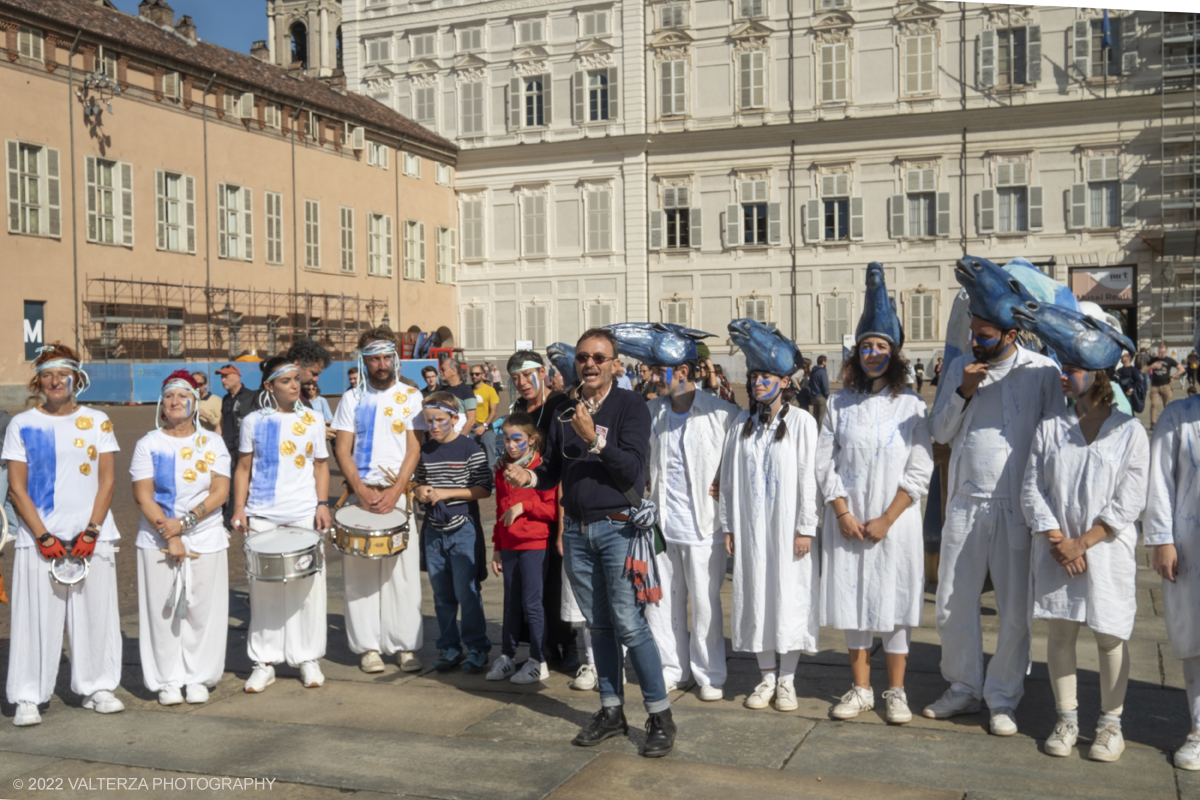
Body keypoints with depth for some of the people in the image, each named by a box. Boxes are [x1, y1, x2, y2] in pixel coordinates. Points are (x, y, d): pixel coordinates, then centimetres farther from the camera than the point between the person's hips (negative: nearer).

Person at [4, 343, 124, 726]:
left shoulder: (97, 421, 7)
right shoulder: (22, 424, 4)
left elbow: (107, 480, 4)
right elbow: (16, 487, 0)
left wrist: (91, 532, -7)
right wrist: (44, 537, -9)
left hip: (91, 535, 1)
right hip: (39, 536, -1)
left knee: (96, 613, 4)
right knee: (36, 617, -1)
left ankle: (96, 688, 17)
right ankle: (28, 698, 9)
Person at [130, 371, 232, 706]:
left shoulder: (212, 443, 5)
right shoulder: (148, 444, 3)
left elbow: (220, 492, -3)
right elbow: (143, 496, -4)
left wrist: (184, 522, -15)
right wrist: (169, 537, -12)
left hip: (206, 540, 1)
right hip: (158, 542, 0)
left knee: (202, 611, 2)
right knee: (162, 611, 1)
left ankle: (199, 678, 14)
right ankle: (167, 680, 13)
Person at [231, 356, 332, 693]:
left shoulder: (313, 421, 6)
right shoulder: (254, 422, 5)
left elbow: (321, 466, 9)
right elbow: (243, 468, 8)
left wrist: (322, 505, -1)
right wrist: (239, 509, 0)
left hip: (304, 514, 0)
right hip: (262, 516, 0)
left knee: (308, 586, 2)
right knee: (264, 588, 3)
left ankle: (308, 659, 14)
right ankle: (264, 663, 13)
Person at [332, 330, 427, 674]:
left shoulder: (410, 396, 6)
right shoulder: (352, 399, 9)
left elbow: (414, 449, -1)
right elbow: (342, 450, 4)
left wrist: (393, 493, -12)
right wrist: (363, 492, -9)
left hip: (400, 493, -1)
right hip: (360, 493, 1)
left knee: (403, 571, -2)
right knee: (361, 571, 1)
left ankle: (406, 645, 5)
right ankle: (368, 646, 9)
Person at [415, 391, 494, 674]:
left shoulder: (469, 449, -7)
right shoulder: (424, 451, 9)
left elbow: (484, 489, -10)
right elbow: (418, 483, 20)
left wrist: (446, 493, -16)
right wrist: (420, 491, -3)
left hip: (463, 528, -5)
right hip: (434, 530, 5)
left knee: (466, 590, -4)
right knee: (441, 593, 10)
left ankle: (477, 648, 9)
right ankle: (448, 648, 21)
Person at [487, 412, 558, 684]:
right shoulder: (502, 469, 12)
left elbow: (553, 509, -11)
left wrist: (523, 506, -18)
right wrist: (497, 547, 18)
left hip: (534, 545, -6)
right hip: (509, 546, 6)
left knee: (532, 602, -3)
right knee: (511, 603, 12)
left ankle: (538, 662, 8)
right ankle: (506, 657, 20)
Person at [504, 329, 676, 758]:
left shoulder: (630, 407, -6)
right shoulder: (566, 412, 11)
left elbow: (632, 469, -15)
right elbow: (554, 468, 15)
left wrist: (594, 437, -24)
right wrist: (529, 477, -5)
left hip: (617, 526, -5)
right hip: (576, 530, 5)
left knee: (629, 623, -8)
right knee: (598, 625, 12)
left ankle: (660, 717, 4)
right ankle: (611, 711, 23)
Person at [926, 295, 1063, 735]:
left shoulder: (1043, 371, -4)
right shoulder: (960, 367, 7)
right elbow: (939, 432, 8)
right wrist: (962, 393, -9)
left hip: (1018, 507, -3)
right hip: (965, 504, 3)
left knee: (1015, 609, 5)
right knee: (952, 604, 8)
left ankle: (1003, 698, 21)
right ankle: (963, 688, 25)